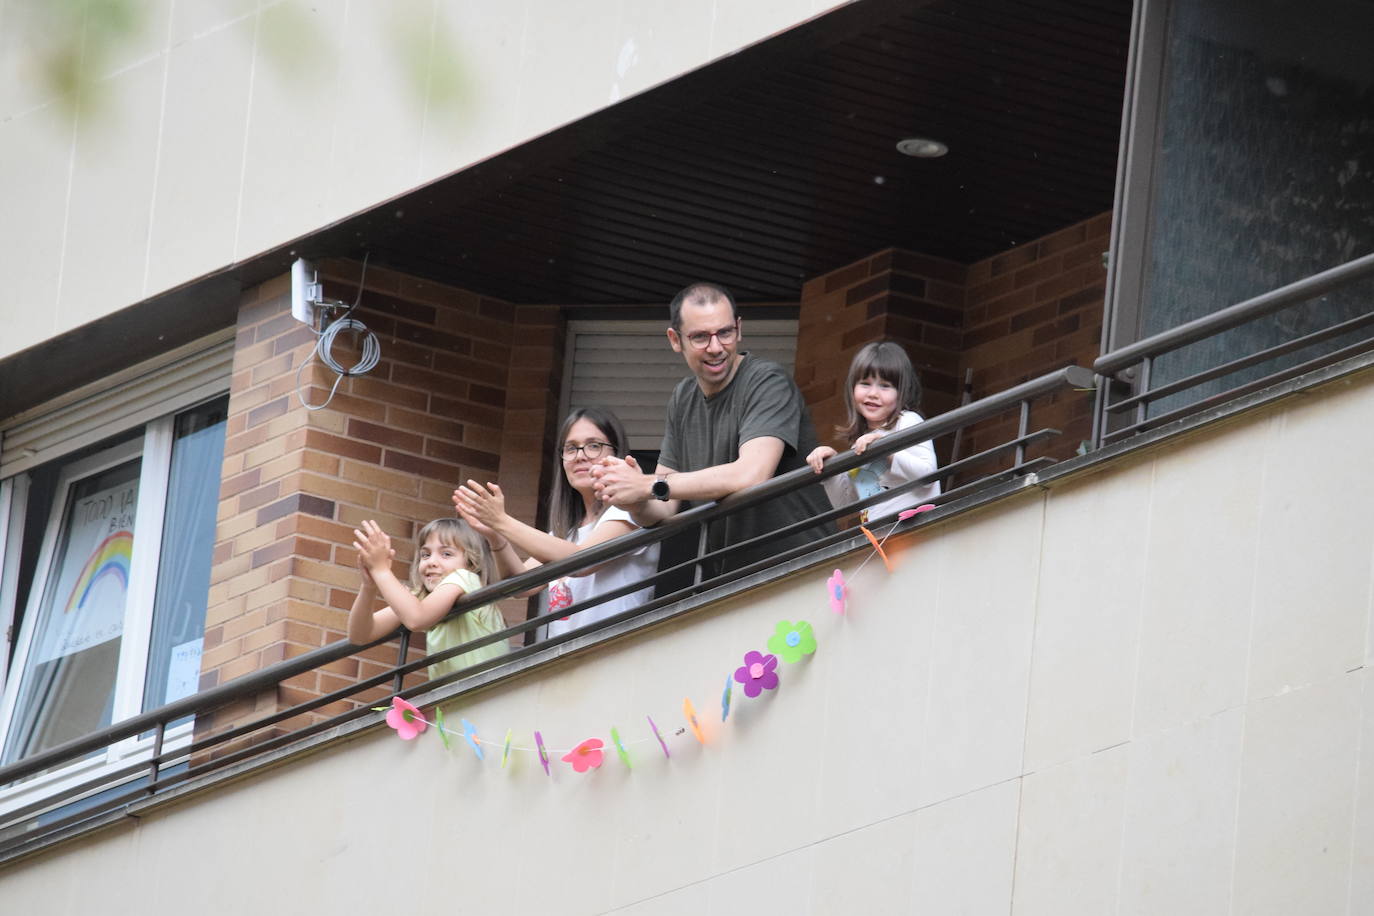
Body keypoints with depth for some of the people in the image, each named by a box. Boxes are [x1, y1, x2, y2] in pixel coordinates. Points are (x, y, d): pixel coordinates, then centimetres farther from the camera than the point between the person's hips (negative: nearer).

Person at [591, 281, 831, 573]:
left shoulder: (768, 382, -10)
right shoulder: (683, 399, 14)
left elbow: (750, 475, -26)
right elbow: (665, 510, 12)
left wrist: (648, 485, -20)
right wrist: (636, 504, -13)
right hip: (729, 578, 8)